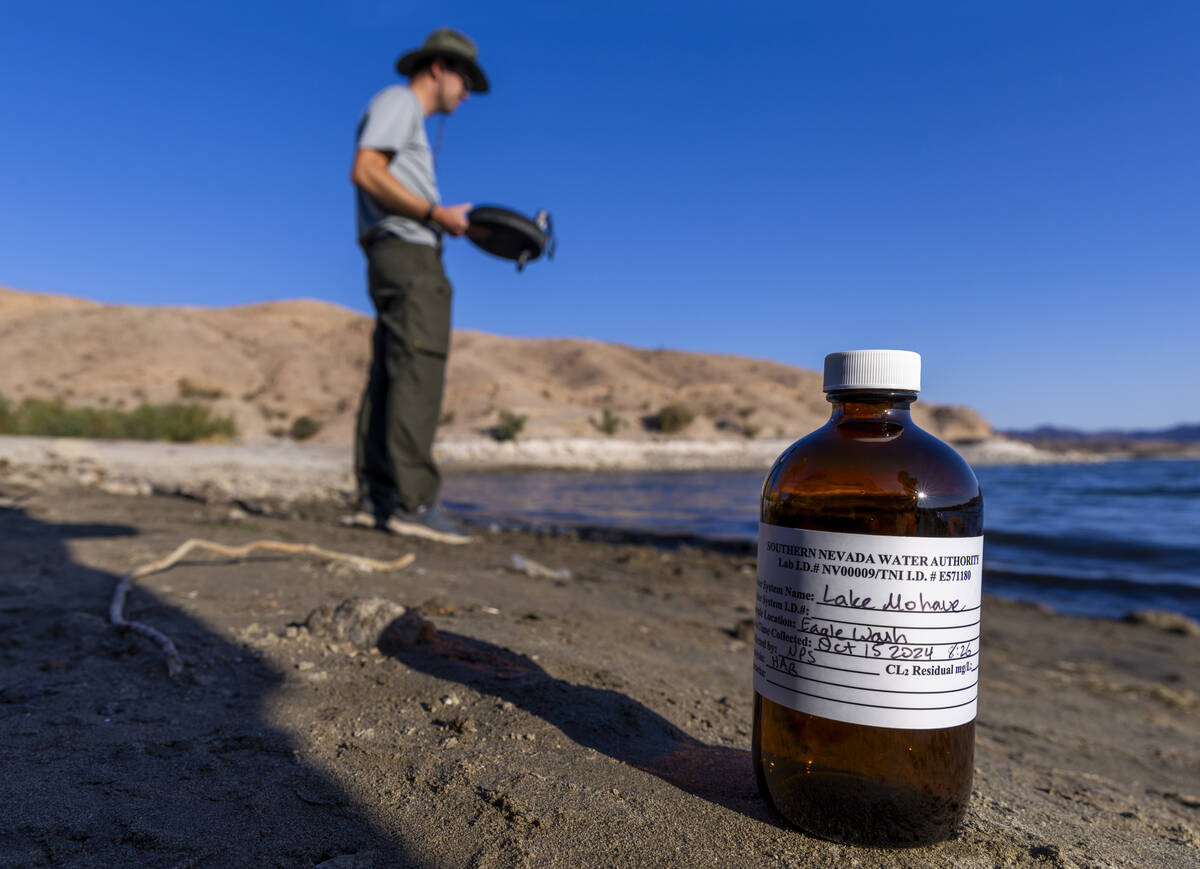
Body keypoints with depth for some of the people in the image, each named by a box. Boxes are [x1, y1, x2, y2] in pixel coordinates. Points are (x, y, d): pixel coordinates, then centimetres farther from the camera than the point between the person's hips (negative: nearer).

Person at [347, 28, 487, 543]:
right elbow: (365, 172, -14)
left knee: (389, 380, 2)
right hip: (408, 255, -10)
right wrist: (436, 214, -14)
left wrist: (455, 224, 11)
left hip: (404, 258, 10)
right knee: (416, 376, -18)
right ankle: (411, 503, -21)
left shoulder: (412, 123, 31)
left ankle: (375, 500, 2)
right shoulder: (397, 101, 3)